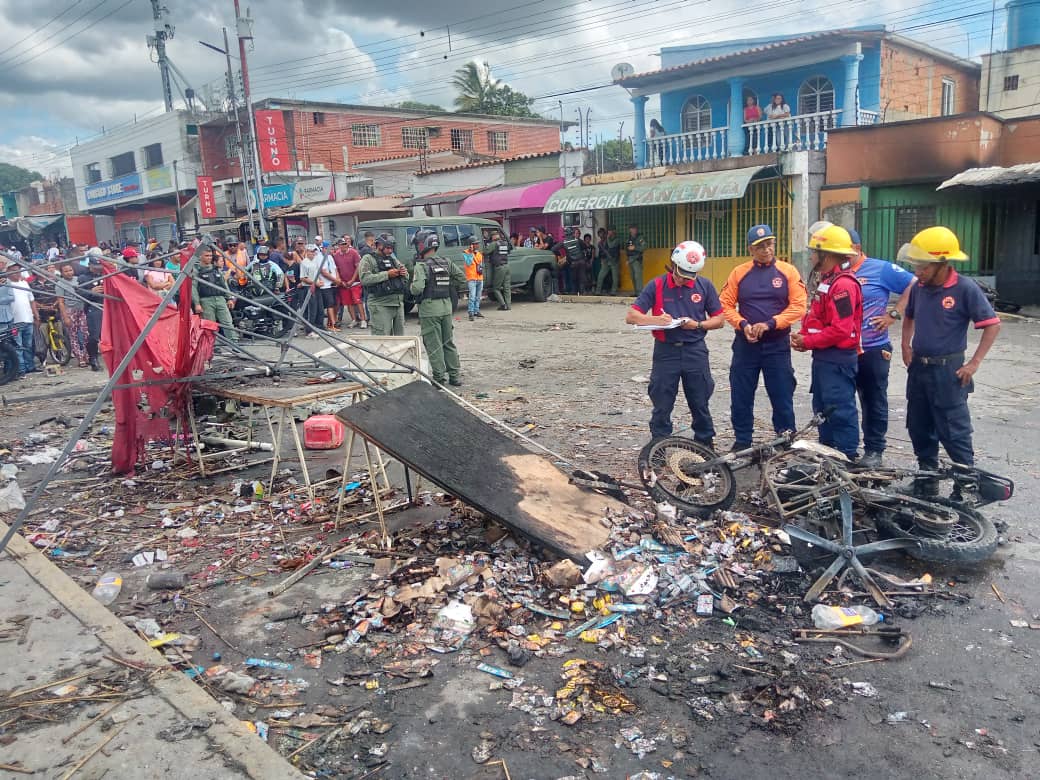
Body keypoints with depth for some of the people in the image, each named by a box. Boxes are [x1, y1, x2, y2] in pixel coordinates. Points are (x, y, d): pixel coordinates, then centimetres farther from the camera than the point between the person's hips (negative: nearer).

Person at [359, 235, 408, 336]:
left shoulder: (393, 259, 21)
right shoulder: (368, 259, 1)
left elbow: (406, 278, 27)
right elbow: (364, 278, -14)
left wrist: (404, 273, 1)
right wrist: (387, 274, -17)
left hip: (398, 303, 7)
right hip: (380, 305, -7)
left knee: (400, 336, 10)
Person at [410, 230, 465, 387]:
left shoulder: (421, 266, -13)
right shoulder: (446, 262, 6)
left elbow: (417, 288, -22)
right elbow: (462, 278, 9)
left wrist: (412, 287, -1)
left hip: (429, 309, -6)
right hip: (446, 306, 6)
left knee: (434, 345, 1)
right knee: (449, 343, 14)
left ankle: (439, 377, 3)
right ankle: (454, 375, 19)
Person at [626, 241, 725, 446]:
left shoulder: (705, 286, 1)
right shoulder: (656, 286, -2)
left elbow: (719, 319, 6)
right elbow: (631, 316, -5)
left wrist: (697, 325, -13)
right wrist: (655, 319, -23)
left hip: (695, 352, 1)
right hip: (665, 352, -1)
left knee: (700, 405, 9)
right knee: (661, 407, 5)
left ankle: (706, 449, 22)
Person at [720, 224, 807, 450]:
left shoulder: (788, 271, 1)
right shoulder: (739, 273, 4)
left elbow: (798, 306, -5)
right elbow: (726, 304, 3)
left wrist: (770, 324, -15)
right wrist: (743, 324, -13)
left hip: (777, 345, -1)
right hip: (745, 344, 2)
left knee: (782, 397, 4)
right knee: (741, 397, 7)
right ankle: (742, 442, 20)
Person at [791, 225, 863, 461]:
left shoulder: (843, 284, -18)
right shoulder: (828, 280, 15)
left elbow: (841, 330, -24)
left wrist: (808, 341, -15)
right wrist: (804, 337, 3)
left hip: (837, 359, -11)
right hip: (824, 356, 11)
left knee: (840, 408, -4)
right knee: (822, 407, 18)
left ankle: (848, 456, 5)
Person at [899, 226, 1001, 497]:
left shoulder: (965, 289, -14)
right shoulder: (919, 288, 3)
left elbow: (992, 324, -10)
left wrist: (974, 363, -13)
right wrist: (906, 347, 11)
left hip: (947, 371, -6)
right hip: (918, 368, 6)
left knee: (954, 432, -1)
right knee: (919, 428, 14)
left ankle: (967, 484, 11)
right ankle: (927, 478, 28)